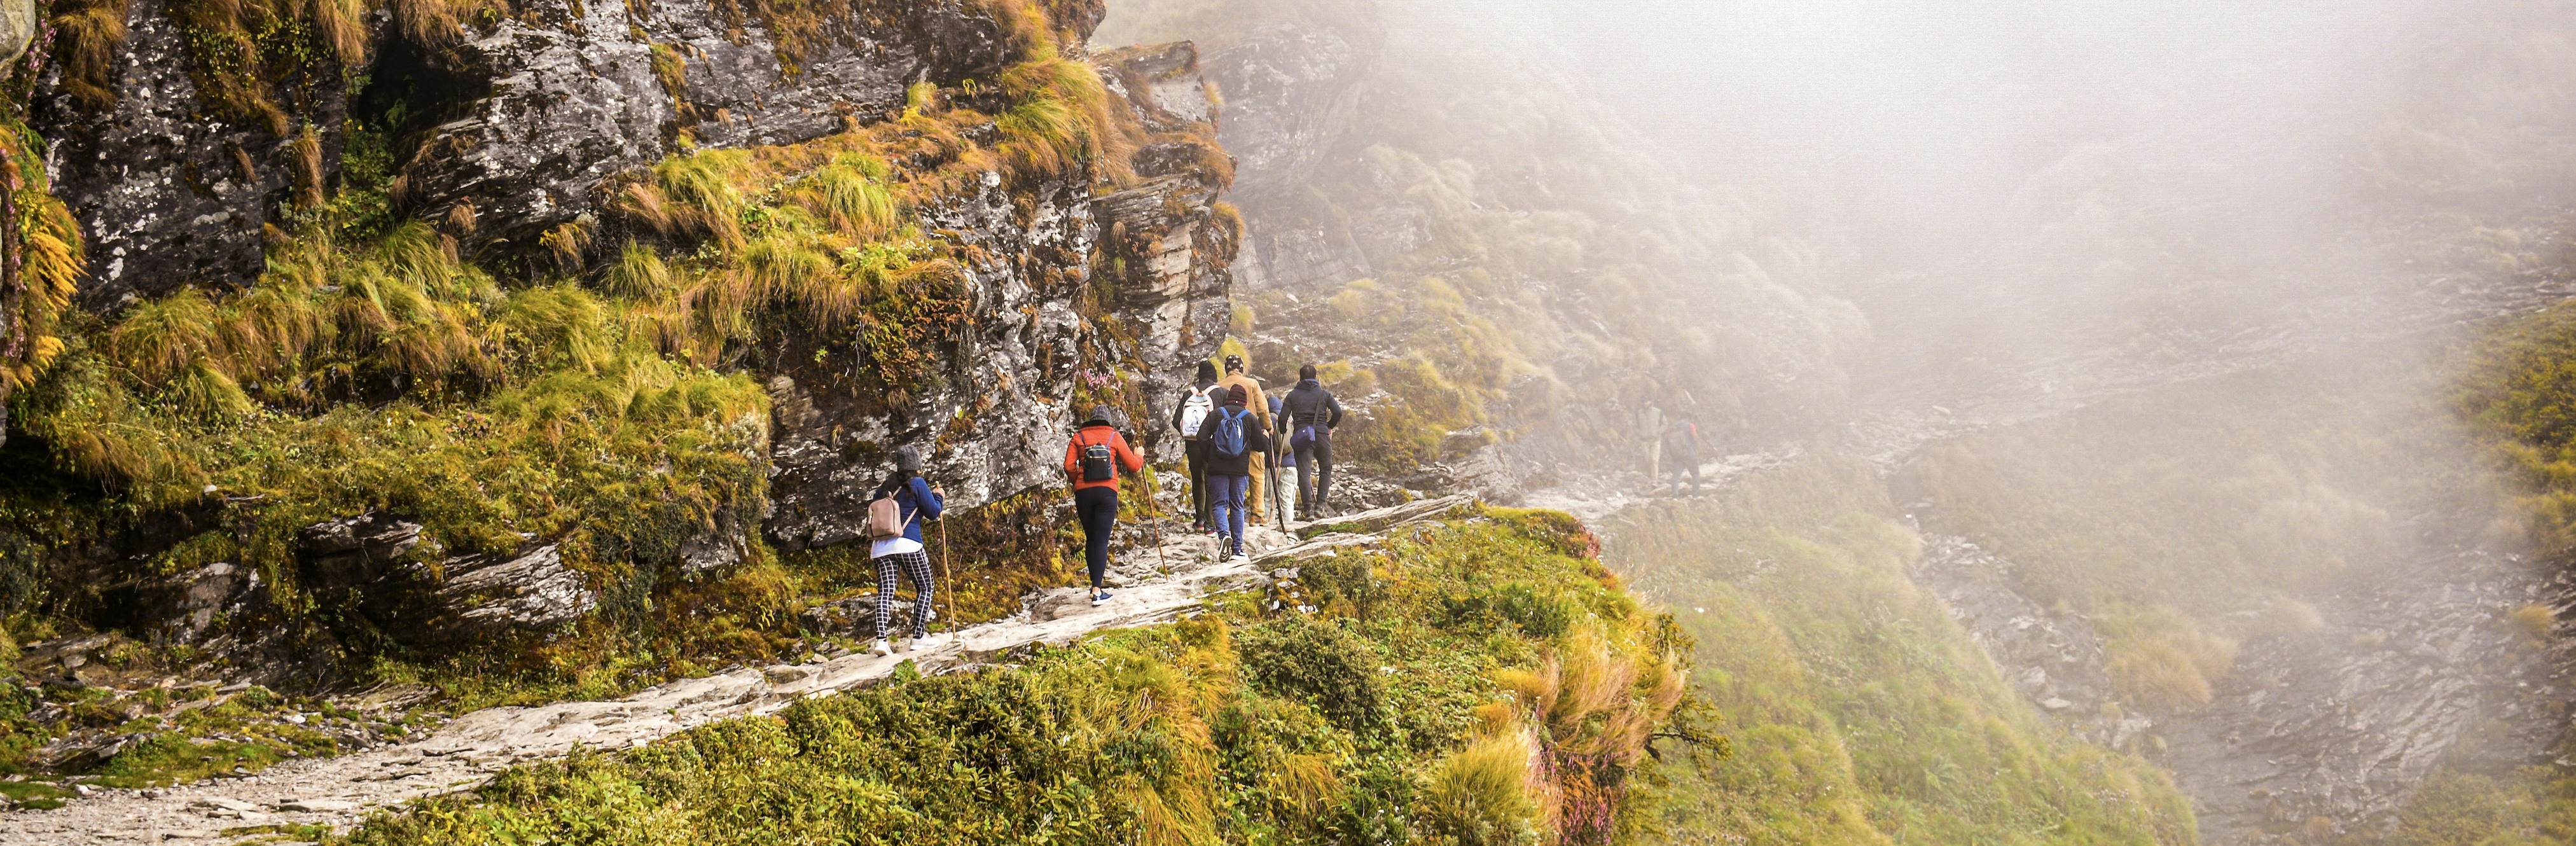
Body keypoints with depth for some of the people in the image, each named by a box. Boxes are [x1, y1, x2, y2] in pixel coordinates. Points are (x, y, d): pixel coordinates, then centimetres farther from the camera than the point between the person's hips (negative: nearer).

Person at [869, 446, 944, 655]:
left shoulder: (885, 487, 15)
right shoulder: (917, 484, -1)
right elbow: (933, 513, 0)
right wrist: (939, 497, 18)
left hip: (881, 546, 5)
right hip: (908, 544, -5)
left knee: (885, 591, -2)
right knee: (925, 588, 10)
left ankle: (881, 639, -18)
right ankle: (918, 636, 4)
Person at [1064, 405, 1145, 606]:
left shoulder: (1079, 437, 8)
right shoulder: (1115, 437, 6)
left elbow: (1069, 467, -1)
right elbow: (1133, 466, 8)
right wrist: (1139, 457, 30)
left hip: (1083, 492, 2)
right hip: (1107, 492, -2)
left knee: (1090, 539, 16)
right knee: (1102, 540, -4)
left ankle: (1094, 584, 22)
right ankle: (1097, 591, -12)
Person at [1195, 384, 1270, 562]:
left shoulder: (1215, 415, 1)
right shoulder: (1250, 418, 0)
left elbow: (1202, 437, -4)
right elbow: (1261, 445, 2)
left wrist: (1209, 457, 15)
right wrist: (1266, 437, 26)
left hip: (1217, 468, 0)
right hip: (1240, 469, 0)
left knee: (1220, 503, 5)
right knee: (1237, 506, 9)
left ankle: (1224, 533, -23)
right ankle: (1237, 548, 7)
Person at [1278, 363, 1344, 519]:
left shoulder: (1293, 395, 8)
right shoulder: (1323, 394, 9)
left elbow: (1283, 418, -1)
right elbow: (1338, 412, -3)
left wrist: (1284, 434, 15)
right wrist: (1330, 426, 15)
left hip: (1301, 435, -1)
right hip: (1322, 435, 1)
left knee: (1304, 473, -2)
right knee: (1325, 470, 15)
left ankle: (1308, 508, -12)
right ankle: (1320, 505, 5)